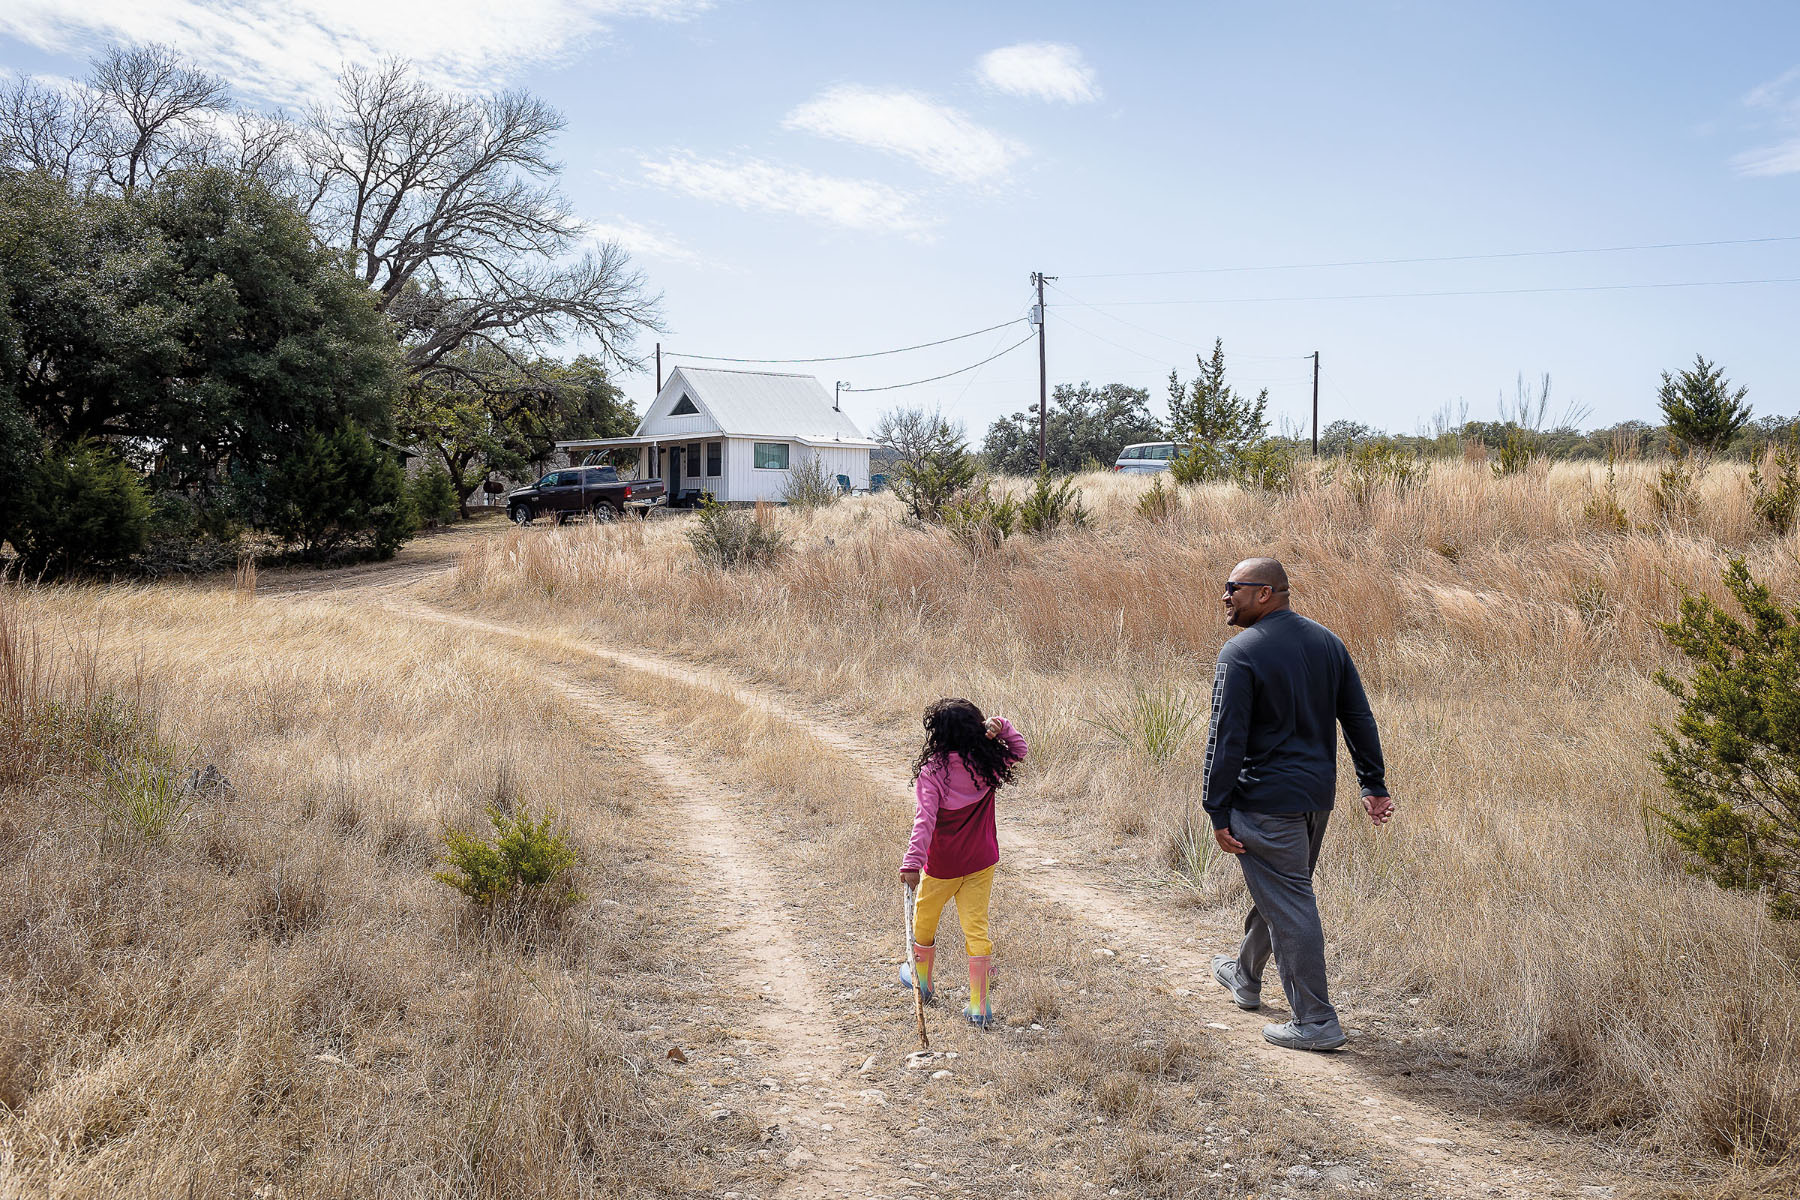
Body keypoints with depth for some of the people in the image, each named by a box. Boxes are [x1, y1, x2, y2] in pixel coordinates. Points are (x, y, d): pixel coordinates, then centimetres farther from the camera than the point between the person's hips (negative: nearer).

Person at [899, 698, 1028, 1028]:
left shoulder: (931, 771, -20)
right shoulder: (987, 763, -7)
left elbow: (925, 818, -28)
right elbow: (1019, 751, 12)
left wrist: (912, 862, -33)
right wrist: (1001, 727, -6)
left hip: (941, 865, -3)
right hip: (981, 863, 3)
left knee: (925, 921, 21)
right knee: (976, 926, 6)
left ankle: (921, 979, 43)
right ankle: (980, 1005, 5)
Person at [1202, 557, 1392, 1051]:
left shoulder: (1241, 653, -15)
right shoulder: (1326, 641, 7)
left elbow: (1226, 738, -18)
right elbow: (1359, 717, 10)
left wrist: (1219, 812, -13)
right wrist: (1373, 784, 15)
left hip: (1267, 801, -8)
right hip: (1318, 796, 8)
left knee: (1288, 905, 0)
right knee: (1278, 889, 23)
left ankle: (1316, 1022, 5)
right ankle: (1245, 977, 43)